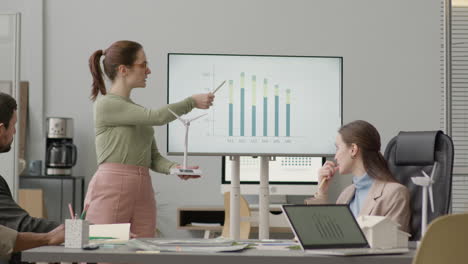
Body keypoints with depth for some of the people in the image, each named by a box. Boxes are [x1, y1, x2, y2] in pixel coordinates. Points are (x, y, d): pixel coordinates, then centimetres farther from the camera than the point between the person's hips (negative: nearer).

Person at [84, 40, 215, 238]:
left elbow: (153, 157, 16)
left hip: (143, 193, 8)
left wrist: (174, 168, -5)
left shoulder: (138, 112, 20)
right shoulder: (106, 104, -5)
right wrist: (192, 102, 0)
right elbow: (157, 117, -12)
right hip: (111, 190, -8)